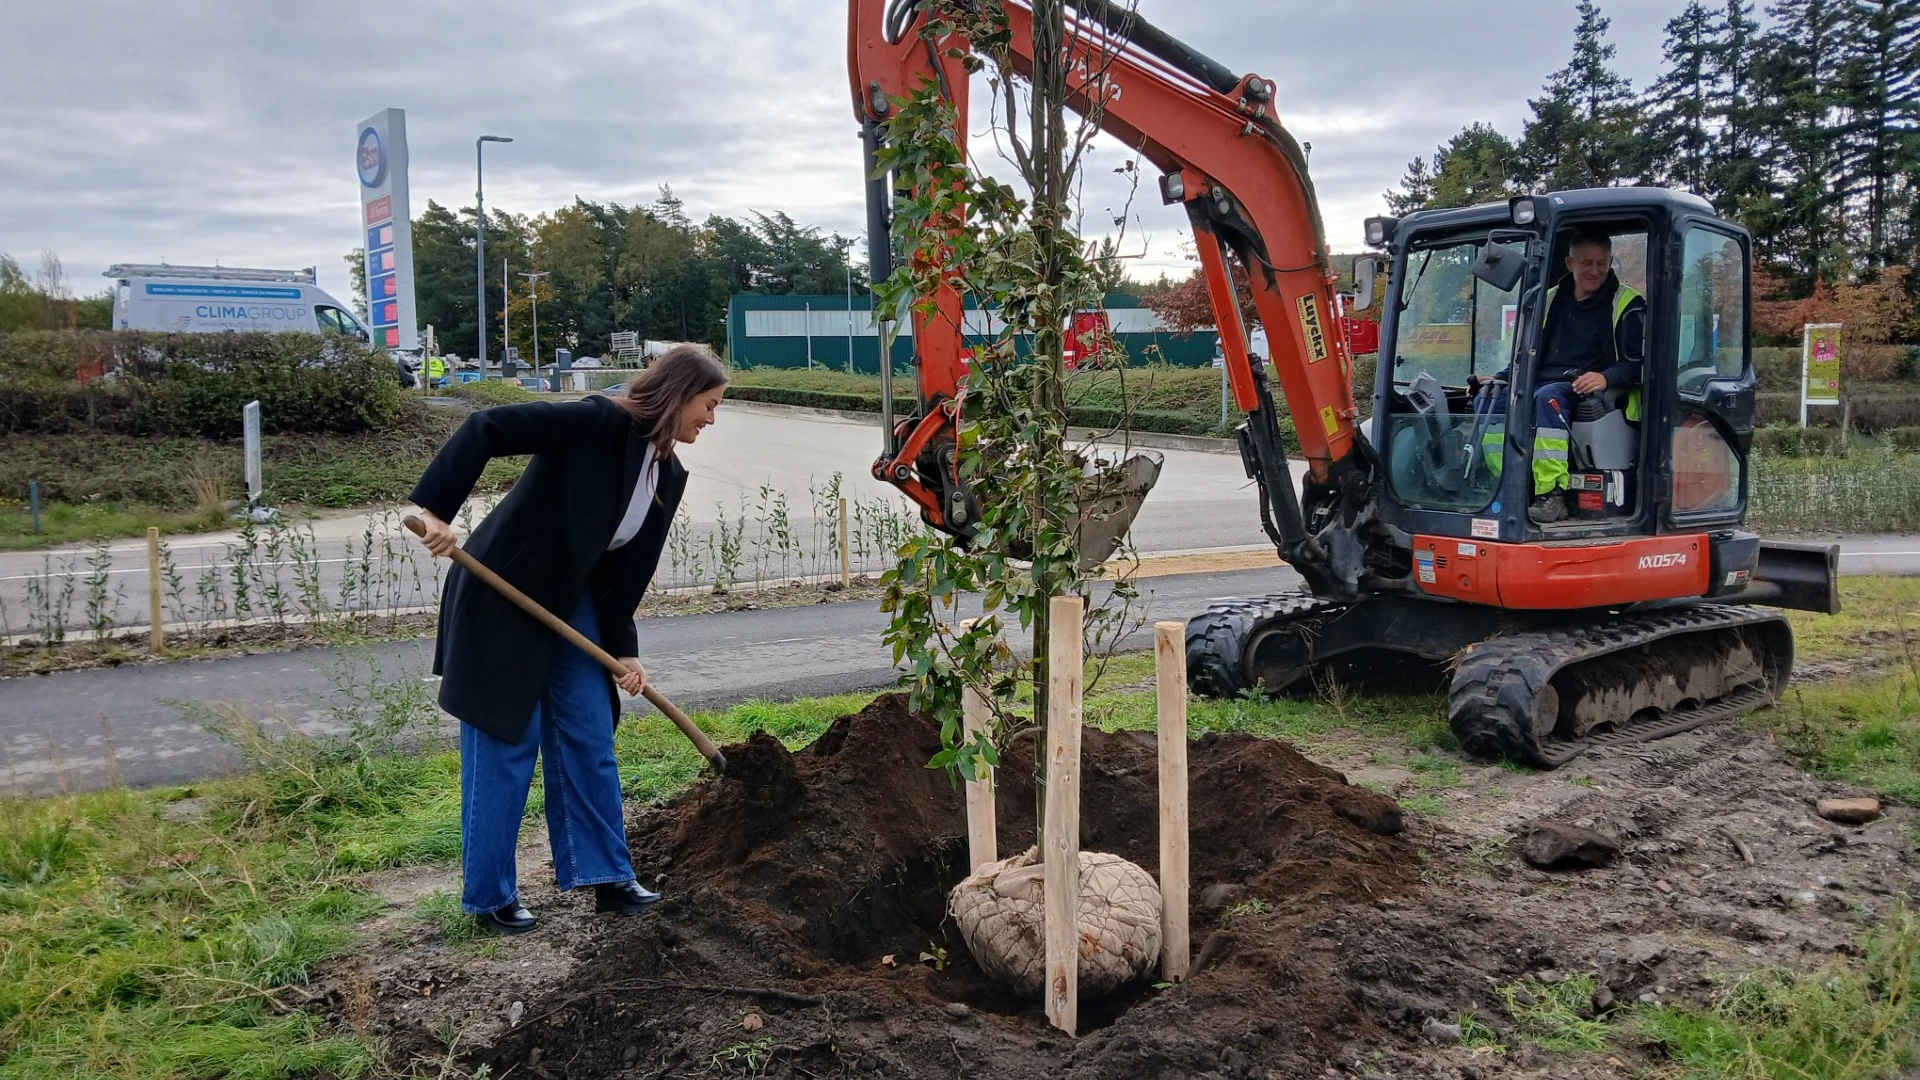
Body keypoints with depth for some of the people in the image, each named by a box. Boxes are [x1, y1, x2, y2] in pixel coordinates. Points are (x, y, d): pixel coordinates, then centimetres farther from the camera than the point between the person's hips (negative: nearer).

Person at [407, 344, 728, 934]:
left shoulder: (669, 475, 2)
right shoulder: (597, 421, -22)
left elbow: (630, 568, 5)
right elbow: (486, 427, -26)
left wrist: (623, 647, 1)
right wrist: (435, 509, -31)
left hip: (571, 603, 8)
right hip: (501, 600, -8)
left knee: (591, 740, 10)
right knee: (506, 746, 1)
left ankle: (607, 875, 22)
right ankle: (489, 897, 15)